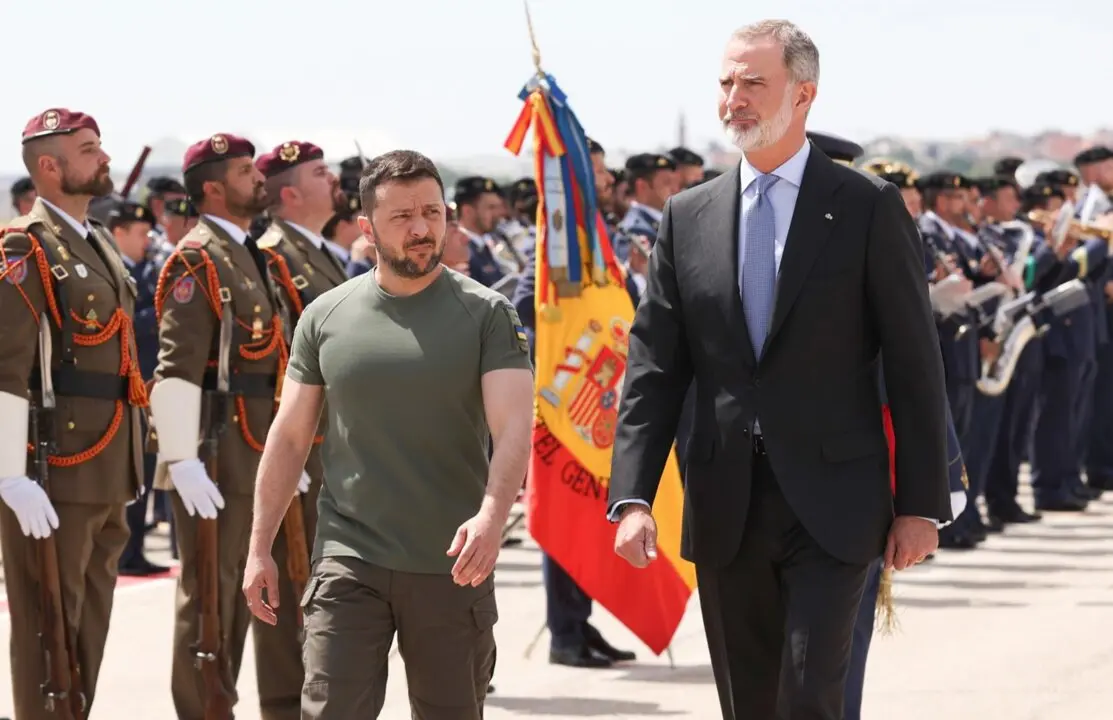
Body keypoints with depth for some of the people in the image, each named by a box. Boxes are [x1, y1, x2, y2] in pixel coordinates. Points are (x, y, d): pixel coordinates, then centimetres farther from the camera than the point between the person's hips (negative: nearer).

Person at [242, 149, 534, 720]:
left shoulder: (486, 315, -2)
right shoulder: (326, 317, 5)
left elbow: (513, 428, -12)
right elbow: (289, 437, 10)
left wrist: (491, 516, -29)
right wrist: (259, 547, 5)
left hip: (452, 565, -1)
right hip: (349, 560, 1)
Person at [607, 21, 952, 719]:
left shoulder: (868, 207, -2)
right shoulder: (688, 217, 8)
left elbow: (915, 365, -2)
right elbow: (653, 367, 6)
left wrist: (922, 503, -5)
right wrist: (632, 497, -5)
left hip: (831, 506, -4)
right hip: (725, 511, 4)